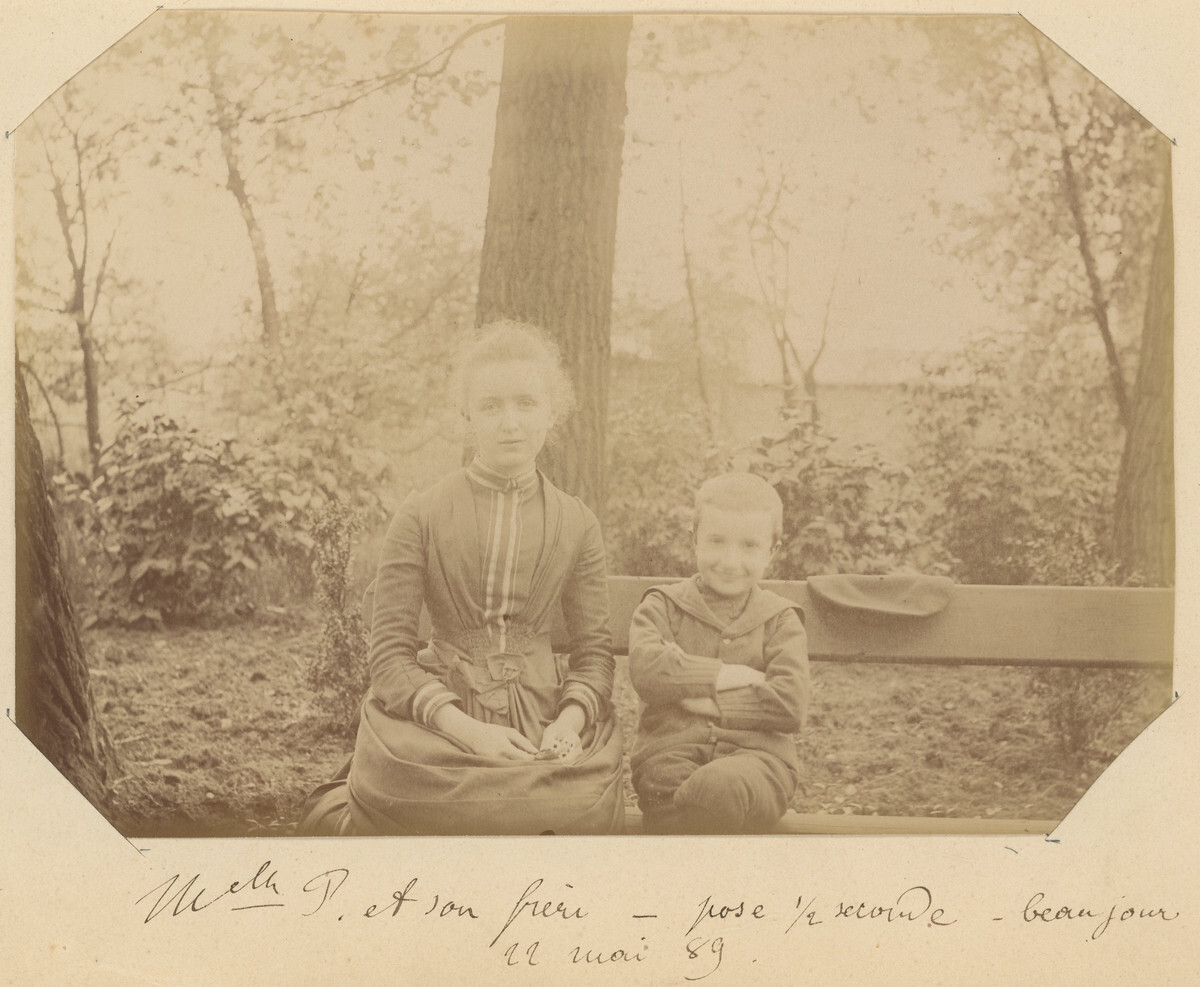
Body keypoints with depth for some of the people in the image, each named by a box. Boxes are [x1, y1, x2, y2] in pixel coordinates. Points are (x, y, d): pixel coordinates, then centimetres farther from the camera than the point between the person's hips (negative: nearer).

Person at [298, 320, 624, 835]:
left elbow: (595, 648, 9)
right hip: (435, 711, -2)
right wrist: (466, 729, -17)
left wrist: (569, 722, -12)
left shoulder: (577, 524, 10)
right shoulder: (421, 516, 2)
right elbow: (390, 650, -2)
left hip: (543, 719, 3)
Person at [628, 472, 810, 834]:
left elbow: (789, 706, -2)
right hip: (671, 754, 0)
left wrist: (701, 699, -6)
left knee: (718, 787, -37)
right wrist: (729, 675, -5)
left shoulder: (780, 621, 15)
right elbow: (646, 670, -7)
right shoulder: (663, 606, 15)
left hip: (755, 755, 0)